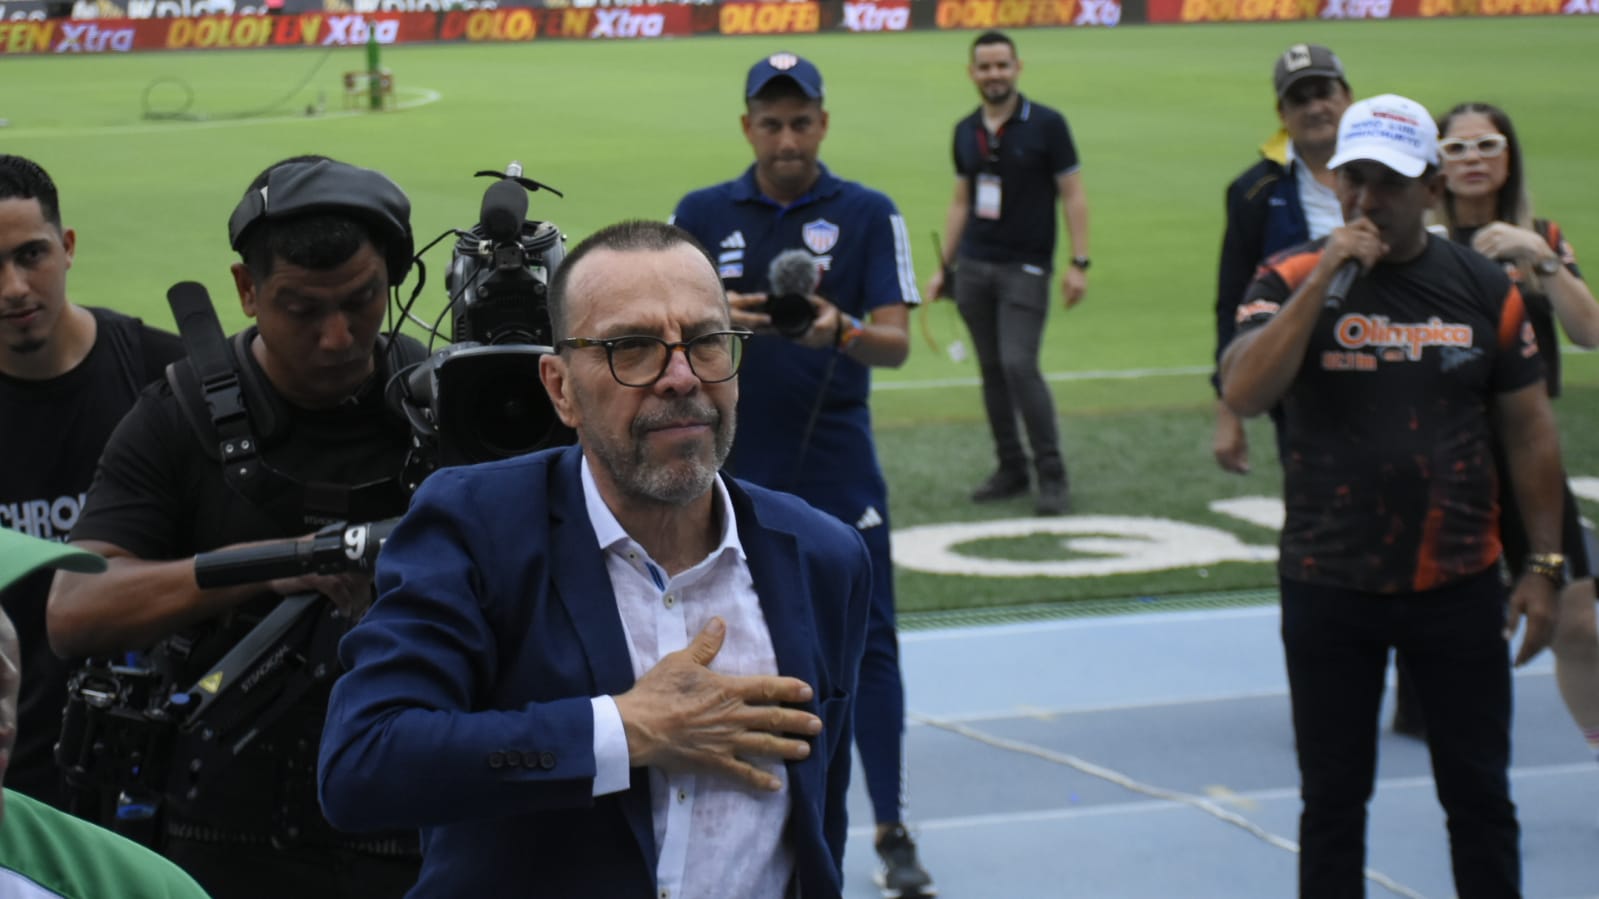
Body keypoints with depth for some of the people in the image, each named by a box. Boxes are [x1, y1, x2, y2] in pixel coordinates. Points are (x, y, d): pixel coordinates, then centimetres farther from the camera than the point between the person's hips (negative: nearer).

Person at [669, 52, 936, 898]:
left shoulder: (868, 215, 0)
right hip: (731, 468, 1)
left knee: (866, 643, -3)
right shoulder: (702, 214, 4)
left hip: (837, 465, -1)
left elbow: (896, 343, -5)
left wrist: (842, 330, -27)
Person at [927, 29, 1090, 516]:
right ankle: (1011, 469, 16)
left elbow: (1073, 195, -5)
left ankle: (1052, 475, -5)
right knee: (991, 370, 7)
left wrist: (1079, 263, -11)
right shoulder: (966, 132, 9)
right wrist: (943, 266, 14)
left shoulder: (1046, 124, -5)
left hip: (1025, 269, -5)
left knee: (1019, 365, -14)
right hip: (973, 267, 5)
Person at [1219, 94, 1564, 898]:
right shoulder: (1293, 279, -5)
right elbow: (1243, 394, -20)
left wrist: (1543, 565, 3)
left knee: (1480, 798, 9)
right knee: (1333, 801, 10)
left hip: (1458, 584, 1)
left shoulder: (1484, 288, 0)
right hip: (1328, 588, -1)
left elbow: (1528, 430, 5)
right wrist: (1325, 280, -23)